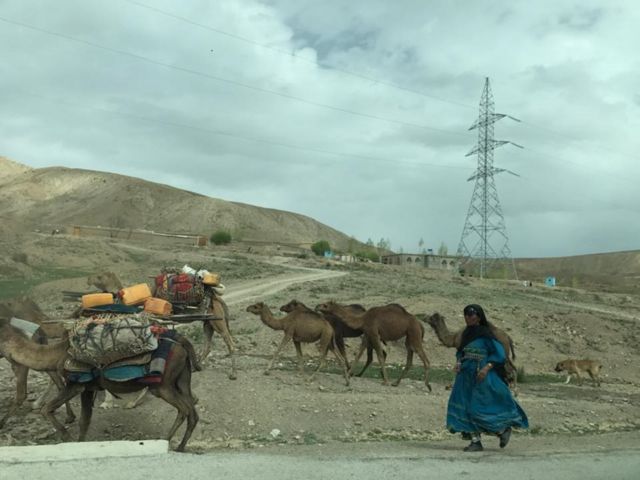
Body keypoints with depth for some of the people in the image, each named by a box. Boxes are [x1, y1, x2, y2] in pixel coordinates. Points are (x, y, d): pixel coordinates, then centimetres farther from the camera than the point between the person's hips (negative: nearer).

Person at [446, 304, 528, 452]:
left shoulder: (485, 334, -11)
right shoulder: (467, 334, 11)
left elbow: (499, 353, -13)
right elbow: (460, 352, 23)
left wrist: (487, 367, -23)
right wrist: (458, 362, 3)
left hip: (481, 375, -7)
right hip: (466, 376, 7)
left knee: (479, 409, -5)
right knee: (465, 407, 1)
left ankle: (504, 429, 19)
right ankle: (475, 442, 8)